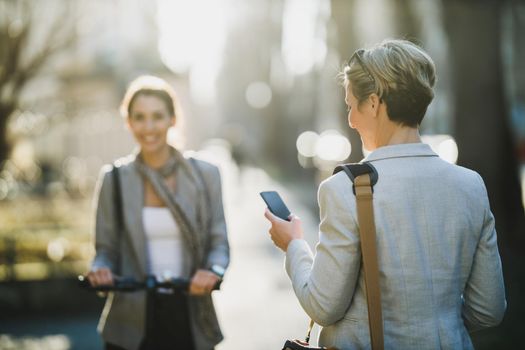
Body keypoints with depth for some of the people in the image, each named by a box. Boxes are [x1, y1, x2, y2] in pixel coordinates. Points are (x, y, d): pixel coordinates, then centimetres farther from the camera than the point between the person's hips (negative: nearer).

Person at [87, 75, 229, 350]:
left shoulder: (205, 175, 2)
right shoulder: (114, 178, 2)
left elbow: (218, 243, 2)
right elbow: (106, 249, 6)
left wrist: (211, 271, -19)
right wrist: (100, 270, -16)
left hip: (190, 319, 0)